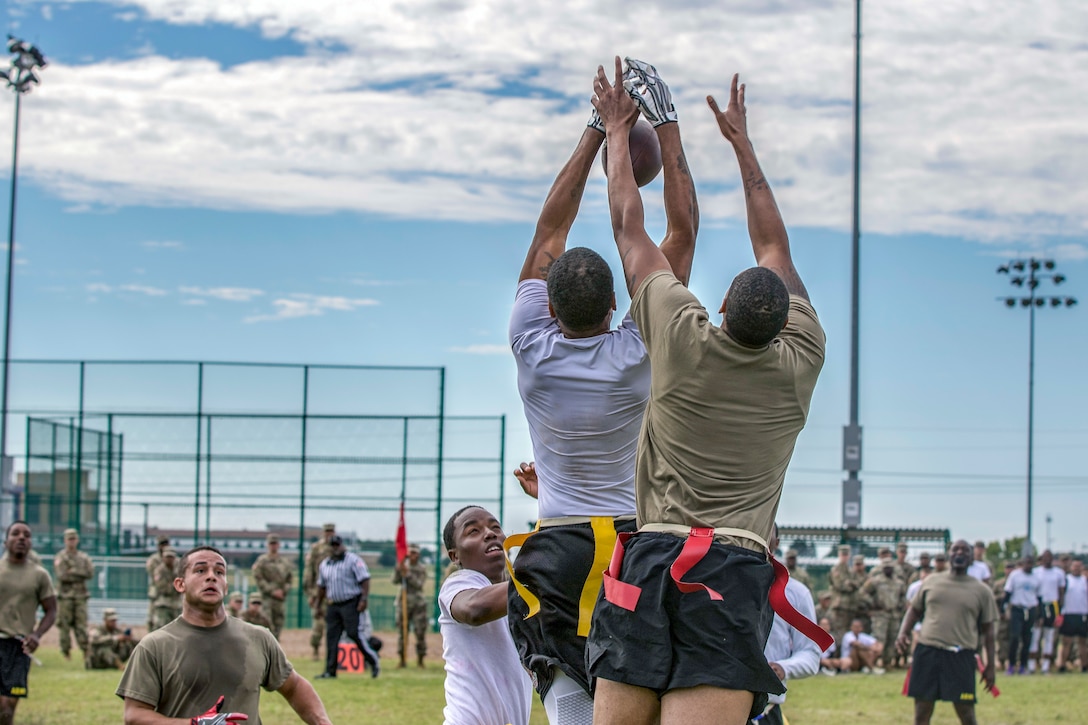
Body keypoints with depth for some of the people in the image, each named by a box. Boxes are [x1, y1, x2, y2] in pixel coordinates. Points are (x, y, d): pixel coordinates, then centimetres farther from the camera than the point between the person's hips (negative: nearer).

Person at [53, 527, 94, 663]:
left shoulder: (84, 558, 13)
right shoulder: (60, 558, 2)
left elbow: (90, 573, 1)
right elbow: (61, 575, -10)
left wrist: (74, 571, -8)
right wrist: (80, 576, -5)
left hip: (80, 596, 2)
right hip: (65, 596, -2)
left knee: (82, 625, -3)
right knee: (65, 626, -1)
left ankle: (85, 651, -4)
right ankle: (66, 652, 4)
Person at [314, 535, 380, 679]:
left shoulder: (353, 560, -5)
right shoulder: (325, 564, 15)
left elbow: (365, 579, -11)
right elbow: (321, 586, 25)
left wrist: (364, 599, -20)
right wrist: (318, 605, 23)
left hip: (350, 604, -6)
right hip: (333, 606, 6)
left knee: (353, 634, -14)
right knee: (331, 637, 2)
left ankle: (373, 661, 1)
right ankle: (330, 671, 5)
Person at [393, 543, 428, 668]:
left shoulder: (422, 568, 2)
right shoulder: (403, 565, 7)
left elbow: (419, 584, -10)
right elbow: (395, 580, -2)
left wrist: (407, 574, -17)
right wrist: (399, 569, -17)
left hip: (418, 602, -2)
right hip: (403, 601, 2)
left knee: (420, 631, -4)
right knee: (402, 630, 1)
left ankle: (420, 660, 3)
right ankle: (402, 659, 8)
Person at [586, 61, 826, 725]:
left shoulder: (683, 339, 3)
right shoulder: (801, 363, 7)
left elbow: (630, 226, 17)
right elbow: (775, 246, 22)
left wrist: (617, 130, 32)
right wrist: (742, 144, 34)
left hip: (653, 558, 0)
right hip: (735, 571, 0)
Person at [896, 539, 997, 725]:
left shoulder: (981, 591, 6)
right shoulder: (931, 582, 11)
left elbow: (987, 629, 9)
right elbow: (914, 610, 18)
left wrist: (990, 665, 7)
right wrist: (903, 632, -1)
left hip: (961, 656, -2)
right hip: (927, 652, 2)